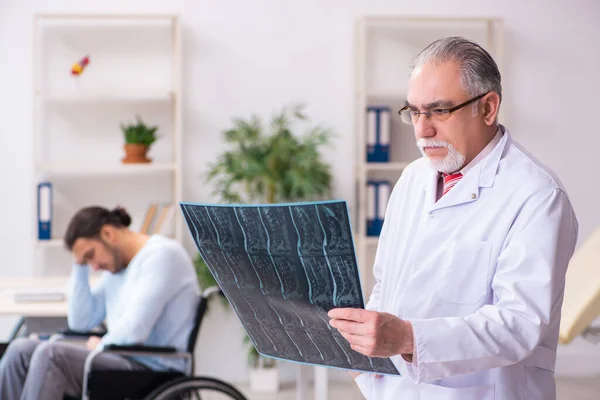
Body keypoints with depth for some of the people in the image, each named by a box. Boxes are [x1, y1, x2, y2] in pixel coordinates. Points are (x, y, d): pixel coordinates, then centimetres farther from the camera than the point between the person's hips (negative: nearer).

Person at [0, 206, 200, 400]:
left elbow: (133, 332, -21)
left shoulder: (161, 254, -12)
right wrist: (80, 265, 11)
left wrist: (101, 346, -2)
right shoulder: (116, 265, 18)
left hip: (151, 370, -9)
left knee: (51, 355, -26)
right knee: (21, 349, -2)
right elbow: (81, 322, 17)